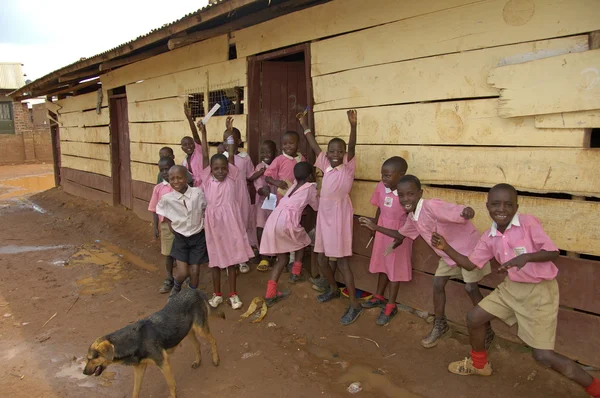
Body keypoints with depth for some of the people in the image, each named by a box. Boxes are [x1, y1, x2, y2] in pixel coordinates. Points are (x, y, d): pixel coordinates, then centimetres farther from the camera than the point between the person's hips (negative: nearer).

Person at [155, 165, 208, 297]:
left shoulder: (198, 193, -17)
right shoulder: (167, 198, -15)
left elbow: (206, 209, 2)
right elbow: (160, 211, 8)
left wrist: (204, 222, 0)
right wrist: (170, 223, 3)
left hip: (198, 237, 0)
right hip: (180, 238, 0)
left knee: (194, 272, 3)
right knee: (182, 272, -6)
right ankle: (176, 289, 29)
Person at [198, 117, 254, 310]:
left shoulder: (231, 178, -2)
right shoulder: (208, 180, 1)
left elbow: (231, 155, -5)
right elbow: (205, 156, -2)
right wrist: (203, 133, -5)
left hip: (230, 222, -1)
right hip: (213, 223, 1)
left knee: (232, 258, 9)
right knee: (215, 259, 12)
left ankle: (233, 294, 21)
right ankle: (217, 294, 26)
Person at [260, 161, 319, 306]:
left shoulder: (293, 186, 27)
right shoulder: (310, 187, 11)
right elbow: (316, 207, 23)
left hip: (273, 220, 6)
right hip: (286, 222, -6)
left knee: (282, 258, 14)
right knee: (302, 241, 26)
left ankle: (270, 294, 8)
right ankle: (295, 273, 31)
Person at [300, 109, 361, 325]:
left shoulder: (347, 167, -5)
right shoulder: (326, 165, 8)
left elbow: (352, 147, -21)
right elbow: (314, 146, 17)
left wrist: (352, 125, -35)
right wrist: (304, 125, 20)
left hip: (340, 216, -6)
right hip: (324, 216, 6)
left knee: (342, 261, -5)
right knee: (321, 258, 14)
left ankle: (354, 304, 4)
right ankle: (334, 288, 38)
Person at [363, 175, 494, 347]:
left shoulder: (432, 206, -33)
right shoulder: (412, 218, -5)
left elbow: (461, 213, -42)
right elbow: (401, 234, 12)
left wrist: (467, 212, -66)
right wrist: (376, 227, 7)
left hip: (468, 248, -8)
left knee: (471, 288, -6)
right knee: (438, 284, 7)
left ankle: (487, 329, 16)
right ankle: (440, 326, 25)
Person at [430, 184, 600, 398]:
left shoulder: (529, 223, -20)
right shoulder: (489, 237, -3)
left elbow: (553, 252, -20)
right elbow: (470, 263, 4)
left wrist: (526, 257, -38)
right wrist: (446, 248, -9)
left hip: (540, 291, -6)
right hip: (512, 287, 7)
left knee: (543, 355, -7)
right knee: (474, 317, 9)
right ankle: (479, 364, 35)